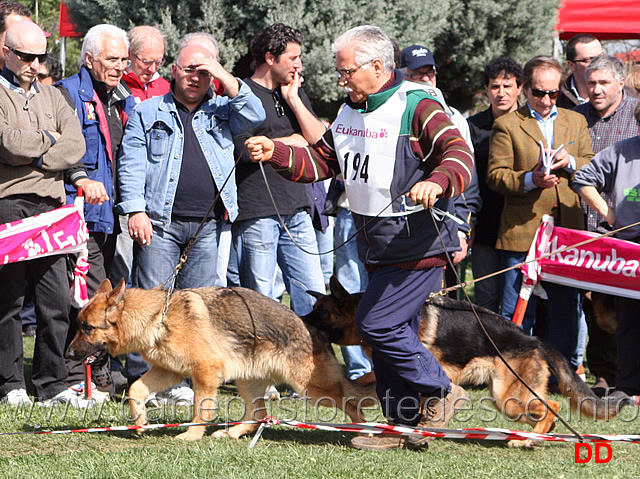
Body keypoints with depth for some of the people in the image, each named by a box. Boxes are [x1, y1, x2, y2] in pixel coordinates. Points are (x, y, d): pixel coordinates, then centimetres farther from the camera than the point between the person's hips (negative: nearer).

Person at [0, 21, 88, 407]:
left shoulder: (52, 97, 19)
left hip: (50, 206, 5)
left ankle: (53, 385, 7)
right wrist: (49, 140, 2)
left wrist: (34, 155, -7)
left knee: (58, 299, 1)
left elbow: (76, 146, 5)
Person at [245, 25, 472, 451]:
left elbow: (460, 155, -25)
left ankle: (441, 393, 2)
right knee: (394, 333, 10)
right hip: (380, 247, 9)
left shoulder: (416, 107, -14)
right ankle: (408, 426, 18)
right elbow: (320, 161, 19)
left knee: (377, 323, -14)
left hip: (417, 244, -9)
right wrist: (276, 153, 2)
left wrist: (436, 182, -45)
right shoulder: (350, 111, 13)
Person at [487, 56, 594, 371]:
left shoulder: (576, 122, 16)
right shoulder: (507, 125, 3)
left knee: (567, 306, 8)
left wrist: (570, 163, -6)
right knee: (518, 311, -1)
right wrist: (530, 179, -19)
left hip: (568, 231, 3)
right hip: (522, 232, -3)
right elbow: (495, 176, -2)